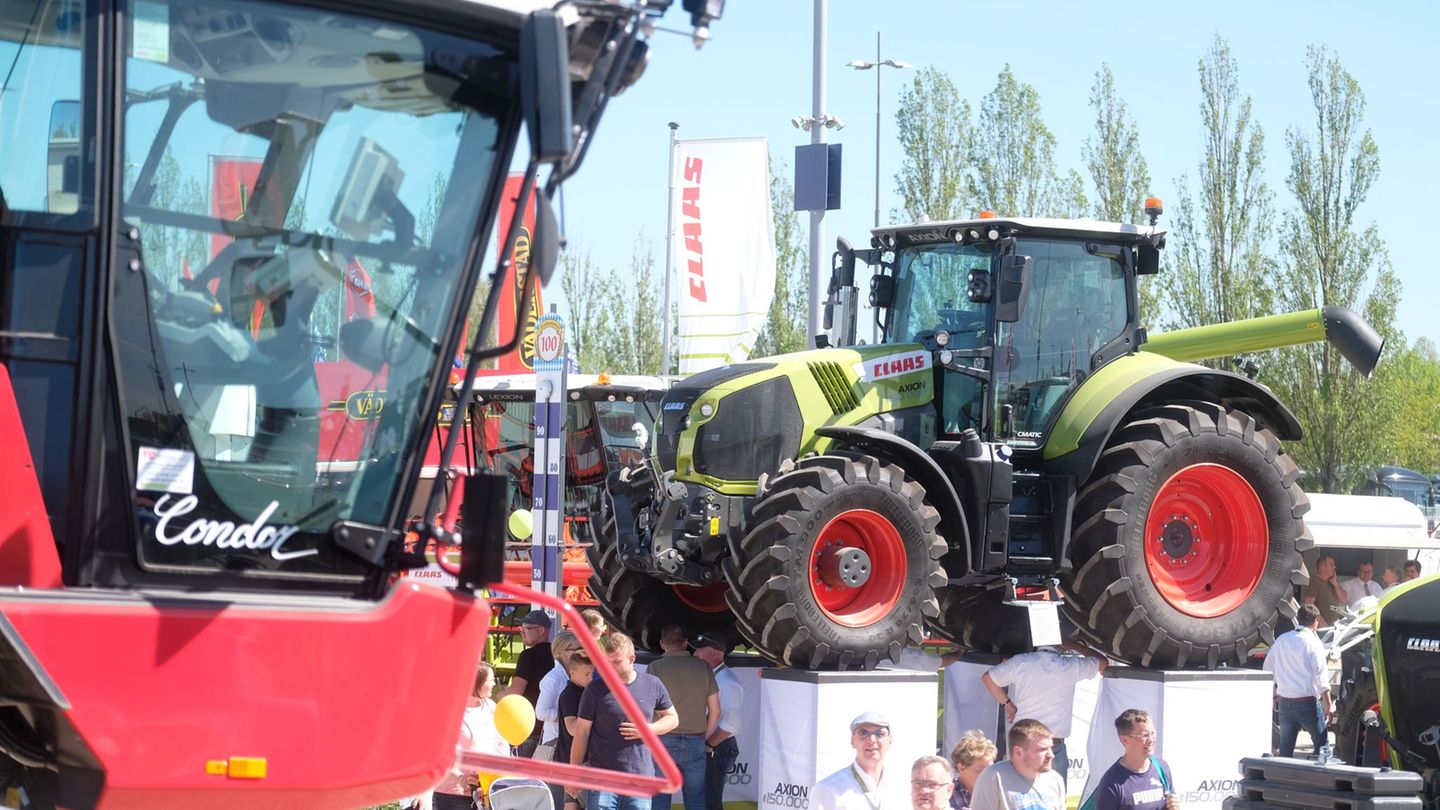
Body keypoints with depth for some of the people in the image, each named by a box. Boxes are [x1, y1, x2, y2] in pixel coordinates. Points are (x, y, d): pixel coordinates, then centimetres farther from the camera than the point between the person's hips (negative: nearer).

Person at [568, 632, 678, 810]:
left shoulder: (652, 685, 3)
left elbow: (672, 718, 15)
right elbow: (582, 732, 2)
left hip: (641, 777, 2)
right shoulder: (595, 689, -3)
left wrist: (649, 728, -7)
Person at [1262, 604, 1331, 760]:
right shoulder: (1313, 643, -10)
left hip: (1285, 701, 5)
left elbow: (1268, 670, 13)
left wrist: (1272, 694, 26)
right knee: (1322, 744, 7)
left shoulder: (1281, 641, 6)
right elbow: (1320, 678, -13)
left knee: (1285, 747, 8)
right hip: (1308, 702, -5)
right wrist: (1327, 704, -7)